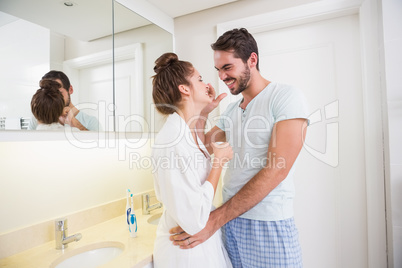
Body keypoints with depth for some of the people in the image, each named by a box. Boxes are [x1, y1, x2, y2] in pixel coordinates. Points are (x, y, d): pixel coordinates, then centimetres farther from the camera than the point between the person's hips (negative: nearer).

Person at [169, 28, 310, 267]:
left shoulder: (287, 97, -10)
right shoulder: (231, 110, 11)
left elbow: (276, 171, -20)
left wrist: (215, 220, -22)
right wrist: (201, 113, -2)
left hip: (268, 224, -6)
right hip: (230, 221, 6)